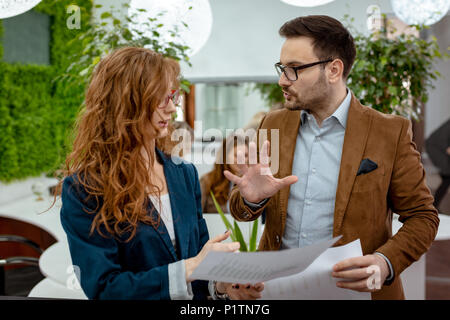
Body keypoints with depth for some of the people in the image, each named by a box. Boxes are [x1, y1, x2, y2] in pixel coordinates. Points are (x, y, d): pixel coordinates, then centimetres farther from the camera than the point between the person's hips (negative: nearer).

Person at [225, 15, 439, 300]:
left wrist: (386, 263, -22)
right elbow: (240, 212, 7)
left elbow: (422, 217, -4)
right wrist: (252, 199, -17)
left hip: (353, 289, -3)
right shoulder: (274, 125, 2)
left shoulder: (392, 133, -8)